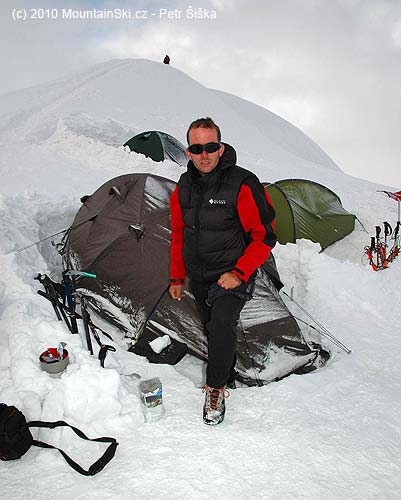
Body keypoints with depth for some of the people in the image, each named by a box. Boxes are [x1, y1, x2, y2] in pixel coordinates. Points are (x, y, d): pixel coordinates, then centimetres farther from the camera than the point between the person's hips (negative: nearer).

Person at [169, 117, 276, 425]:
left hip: (232, 275, -5)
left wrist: (239, 273, -20)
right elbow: (179, 236, 11)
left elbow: (265, 236, -13)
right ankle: (227, 377, 44)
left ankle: (216, 388, -2)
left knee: (223, 322, -26)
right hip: (199, 277, 6)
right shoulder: (184, 188, 1)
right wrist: (177, 278, 13)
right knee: (212, 329, 18)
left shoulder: (242, 184, -17)